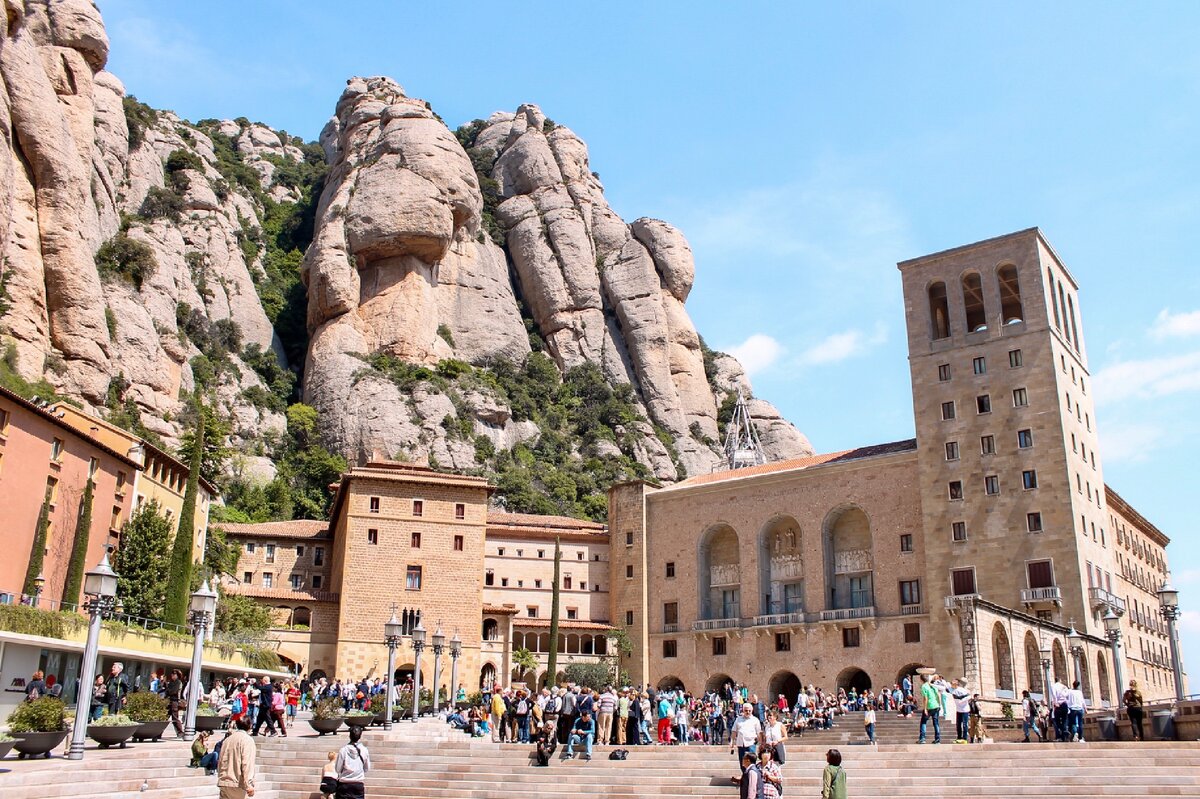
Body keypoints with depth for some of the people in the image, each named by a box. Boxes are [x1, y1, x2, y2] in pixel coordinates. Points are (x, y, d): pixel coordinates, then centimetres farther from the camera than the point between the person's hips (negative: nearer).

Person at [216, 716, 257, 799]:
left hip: (223, 782, 7)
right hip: (237, 783, -7)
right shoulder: (247, 740, -8)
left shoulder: (227, 739, 15)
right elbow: (247, 764, -17)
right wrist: (249, 785, -20)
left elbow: (220, 761, 18)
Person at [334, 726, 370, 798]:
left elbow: (338, 768, -4)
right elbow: (367, 768, 4)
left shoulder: (343, 750, -12)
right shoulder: (364, 750, -6)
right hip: (358, 784, 1)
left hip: (344, 784, -1)